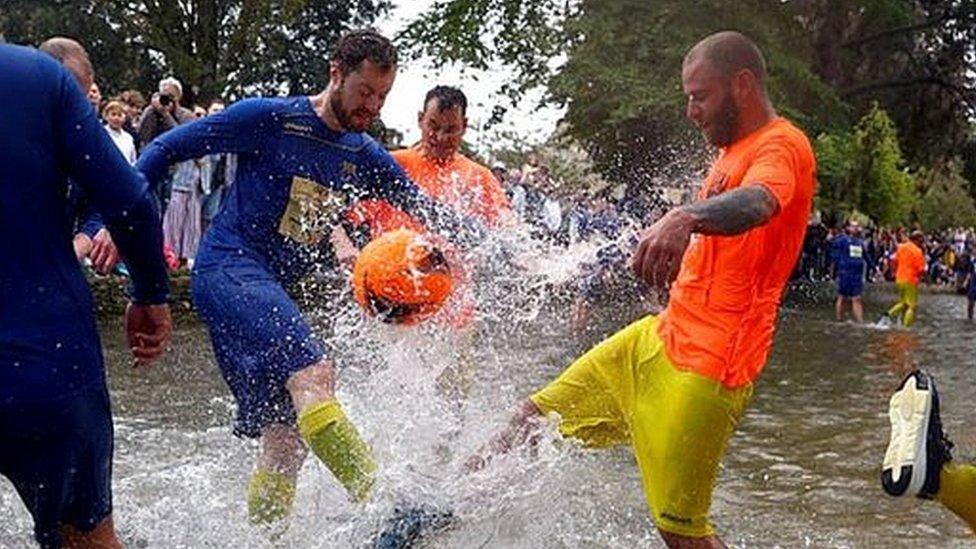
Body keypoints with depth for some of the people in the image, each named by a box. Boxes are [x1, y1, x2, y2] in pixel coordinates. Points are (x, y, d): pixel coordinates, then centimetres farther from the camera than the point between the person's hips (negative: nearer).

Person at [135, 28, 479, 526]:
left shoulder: (365, 157, 11)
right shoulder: (269, 119, -7)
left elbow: (423, 211, 18)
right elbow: (166, 149, -4)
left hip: (270, 291, 8)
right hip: (227, 269, -8)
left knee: (288, 439, 4)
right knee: (313, 373, -30)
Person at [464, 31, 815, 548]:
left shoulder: (783, 145, -13)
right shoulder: (731, 151, 18)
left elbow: (757, 203, -38)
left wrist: (686, 217, -57)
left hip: (706, 368, -9)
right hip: (658, 336, 9)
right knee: (536, 417, 12)